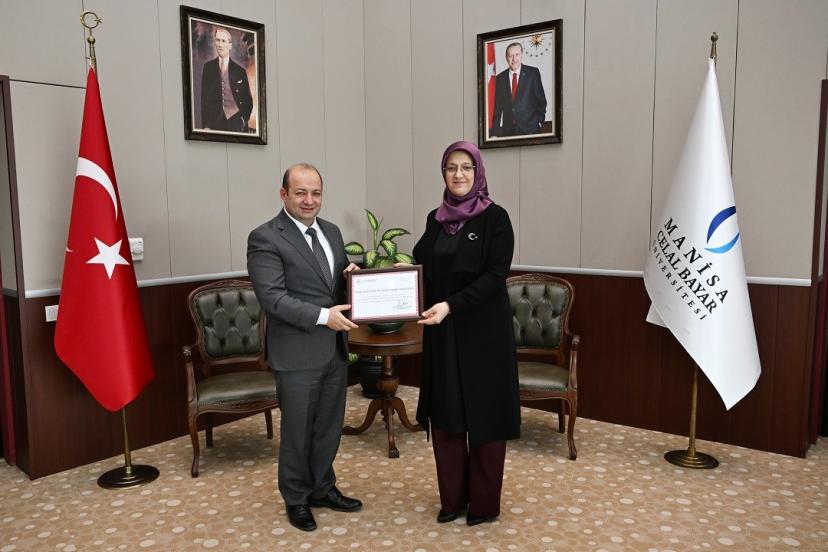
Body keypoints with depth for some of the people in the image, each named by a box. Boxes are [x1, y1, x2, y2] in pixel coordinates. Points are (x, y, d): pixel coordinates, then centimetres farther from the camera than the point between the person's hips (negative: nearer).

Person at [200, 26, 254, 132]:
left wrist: (243, 119, -3)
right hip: (215, 122, 1)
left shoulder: (240, 71, 5)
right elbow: (204, 98, 6)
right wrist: (205, 125, -1)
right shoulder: (208, 67, 8)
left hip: (235, 121, 0)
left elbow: (248, 101, 11)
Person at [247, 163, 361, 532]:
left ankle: (323, 489, 38)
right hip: (298, 353, -6)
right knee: (298, 430, 10)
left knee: (329, 426, 19)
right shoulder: (265, 238, -12)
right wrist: (323, 316, -25)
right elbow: (273, 298, -20)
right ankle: (297, 499, 31)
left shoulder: (331, 231, 10)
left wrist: (350, 275, -6)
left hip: (335, 349, 7)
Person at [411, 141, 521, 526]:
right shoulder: (435, 219, 9)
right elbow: (423, 267, 12)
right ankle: (452, 498, 26)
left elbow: (495, 276, -14)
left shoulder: (495, 217, -7)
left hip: (483, 331, -5)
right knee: (444, 413, 9)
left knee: (484, 413, 4)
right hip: (442, 332, 5)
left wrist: (451, 305, -24)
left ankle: (484, 502, 21)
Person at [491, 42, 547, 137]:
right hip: (507, 130, 2)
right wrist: (495, 133, 3)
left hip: (530, 129, -2)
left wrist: (540, 121, -6)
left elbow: (541, 100, 4)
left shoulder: (533, 73, 1)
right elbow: (498, 107, 8)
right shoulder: (500, 78, 8)